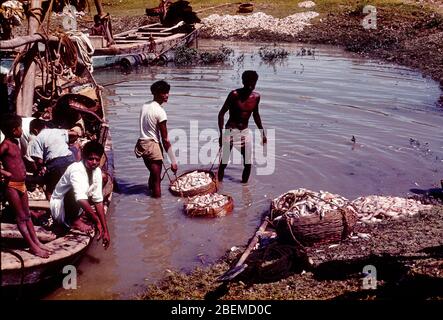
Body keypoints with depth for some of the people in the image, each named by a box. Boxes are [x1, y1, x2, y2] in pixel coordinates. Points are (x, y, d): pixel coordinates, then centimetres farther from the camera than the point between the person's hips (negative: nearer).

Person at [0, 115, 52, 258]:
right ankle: (32, 246, 1)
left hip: (21, 184, 8)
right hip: (11, 186, -8)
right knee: (21, 217, -2)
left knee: (27, 215, 13)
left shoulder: (15, 142, 10)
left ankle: (36, 242, 19)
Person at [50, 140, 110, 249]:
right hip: (59, 207, -8)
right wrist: (97, 221, -43)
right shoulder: (76, 170, -30)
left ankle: (79, 214, 6)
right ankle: (73, 221, -15)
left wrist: (105, 230, -16)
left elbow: (98, 201, -11)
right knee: (74, 191, -35)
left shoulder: (97, 171, -8)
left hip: (77, 207, 8)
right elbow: (81, 199, -42)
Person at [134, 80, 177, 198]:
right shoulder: (160, 112, -17)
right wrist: (173, 161, -12)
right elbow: (165, 139, -17)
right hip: (152, 145, -8)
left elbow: (144, 127, 11)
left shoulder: (145, 106, 7)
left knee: (153, 174, 23)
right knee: (157, 181, -1)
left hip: (142, 143, 8)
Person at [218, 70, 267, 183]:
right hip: (231, 131, -5)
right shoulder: (234, 95, -15)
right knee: (224, 163, -4)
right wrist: (221, 134, -19)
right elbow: (221, 113, -12)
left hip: (245, 132, 5)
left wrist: (262, 133, 19)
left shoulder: (256, 97, 1)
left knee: (248, 164, 4)